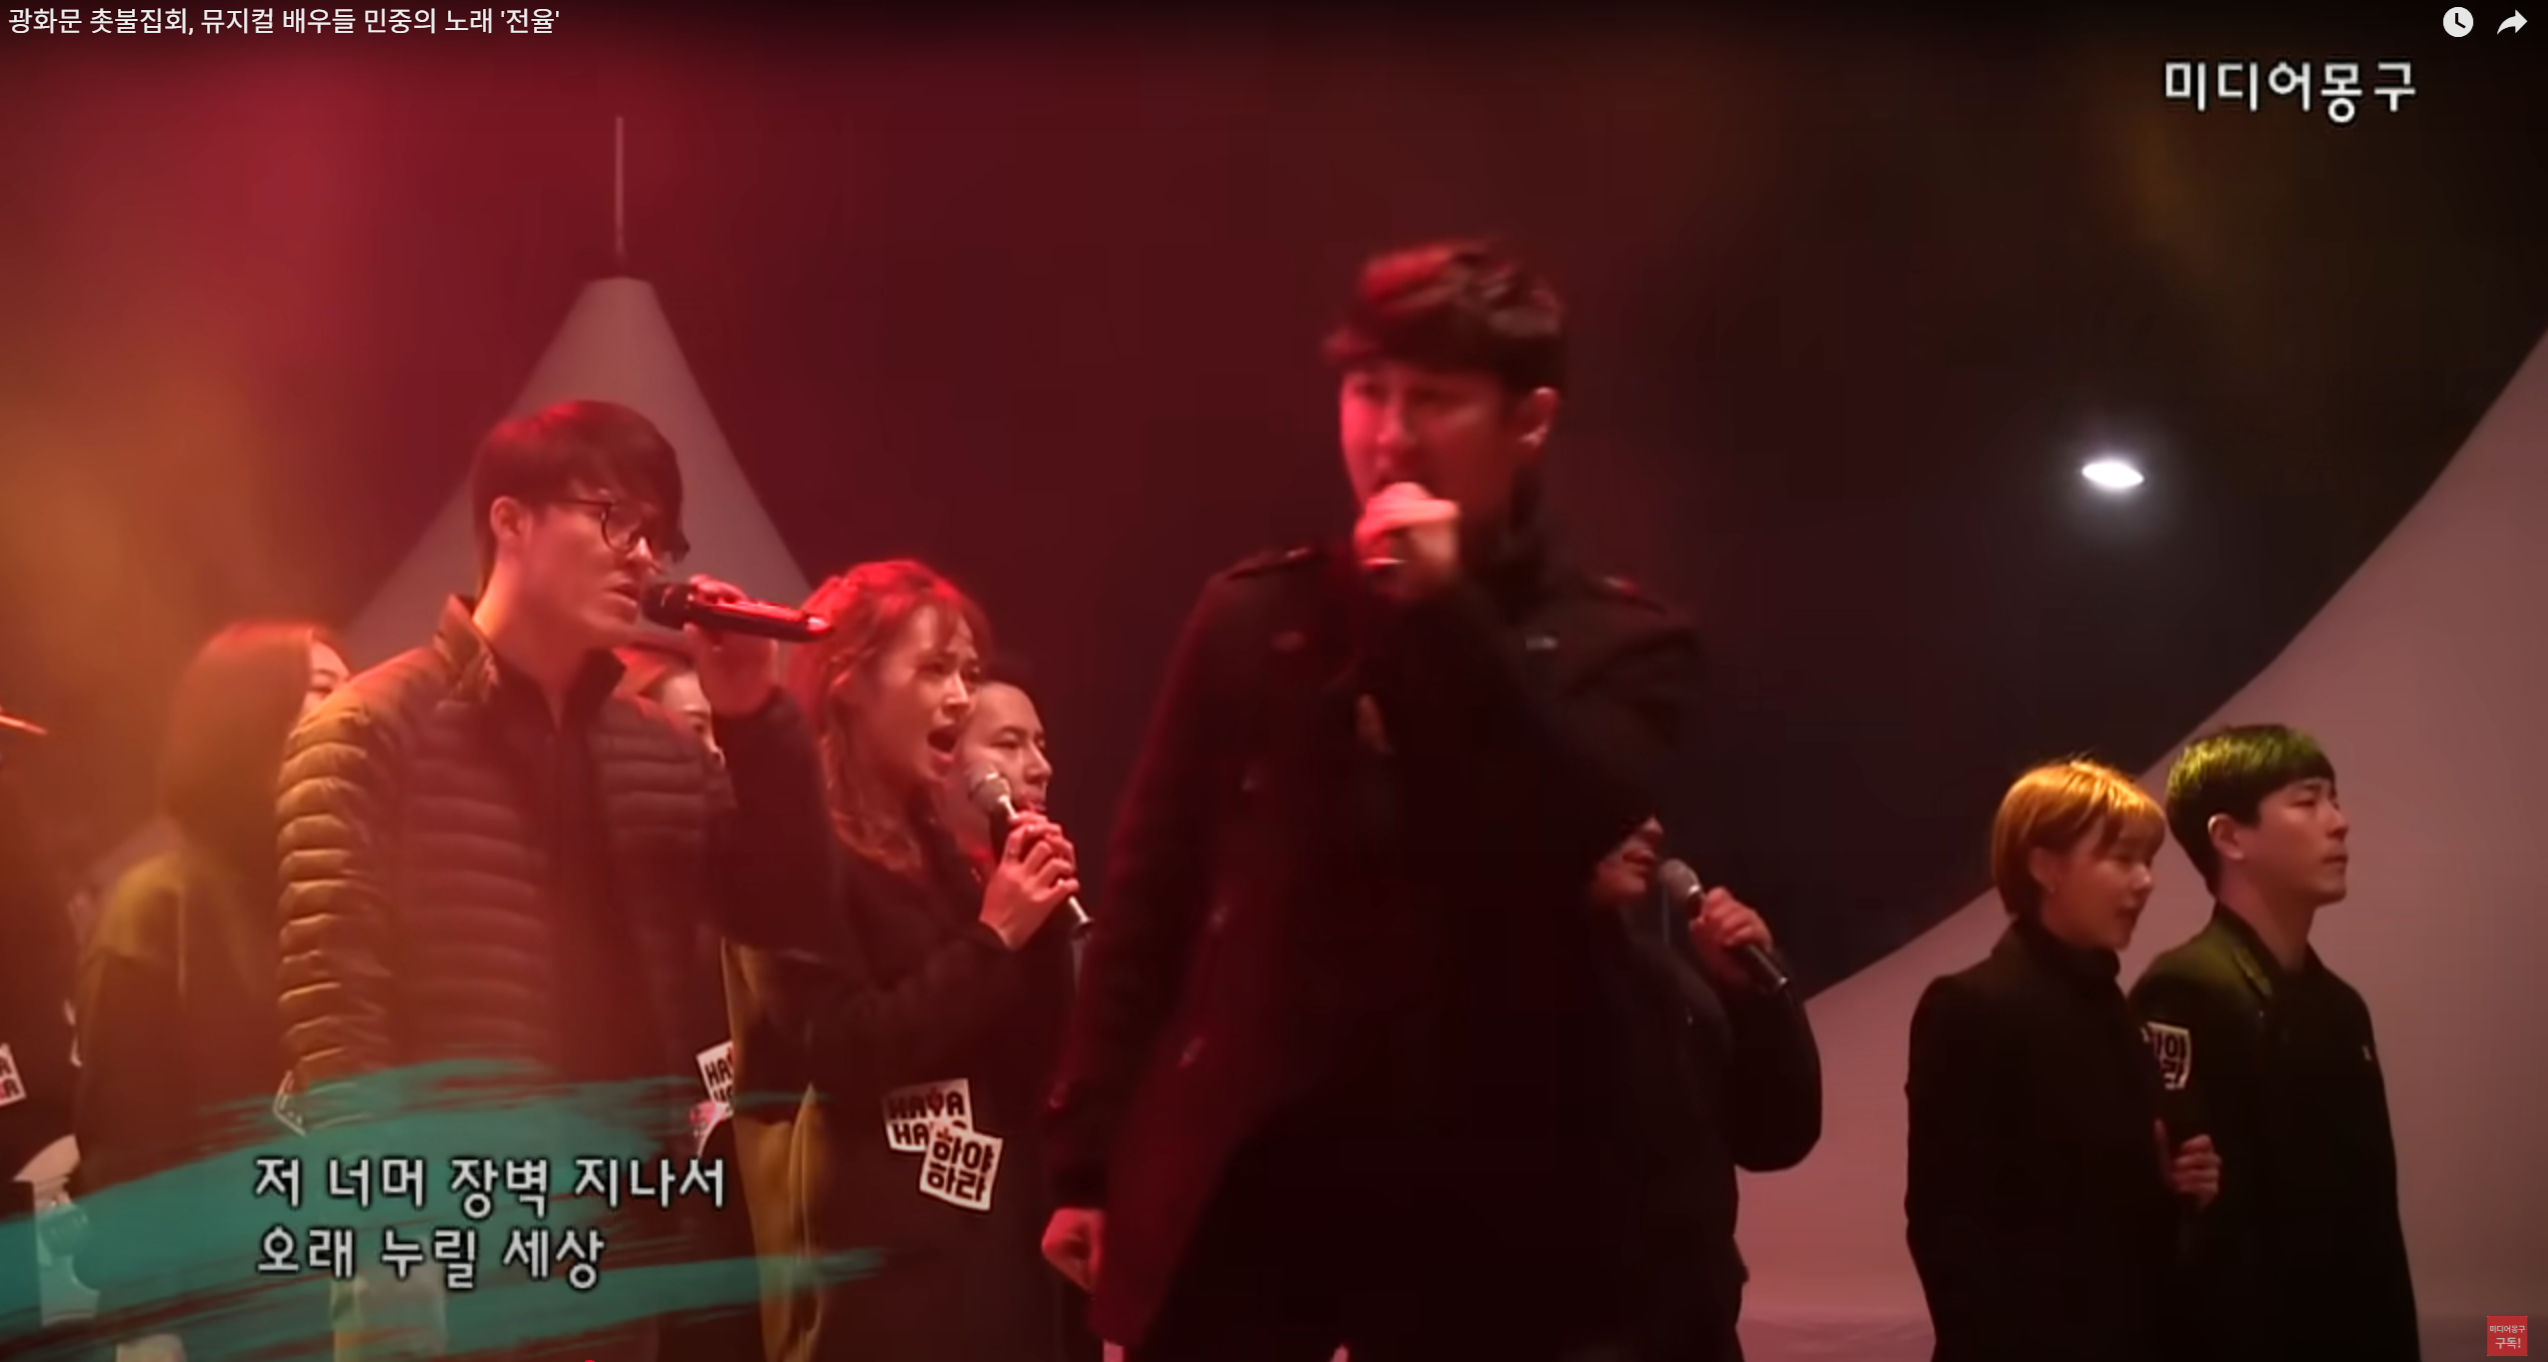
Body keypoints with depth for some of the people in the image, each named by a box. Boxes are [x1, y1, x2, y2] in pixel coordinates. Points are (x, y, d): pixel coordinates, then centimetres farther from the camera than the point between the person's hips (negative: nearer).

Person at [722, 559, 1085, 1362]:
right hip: (875, 1270, -8)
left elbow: (1028, 1063, 15)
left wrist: (1041, 928, 1)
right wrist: (993, 938, -14)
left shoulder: (934, 852, 17)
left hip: (987, 1252, 8)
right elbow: (842, 1055, -18)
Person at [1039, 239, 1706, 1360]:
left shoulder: (1616, 645, 4)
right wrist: (1085, 1160, 3)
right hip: (1235, 1187, 1)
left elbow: (1594, 852, -14)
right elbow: (1149, 895, 8)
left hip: (1478, 1209, -1)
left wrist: (1449, 616, -14)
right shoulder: (1254, 618, 9)